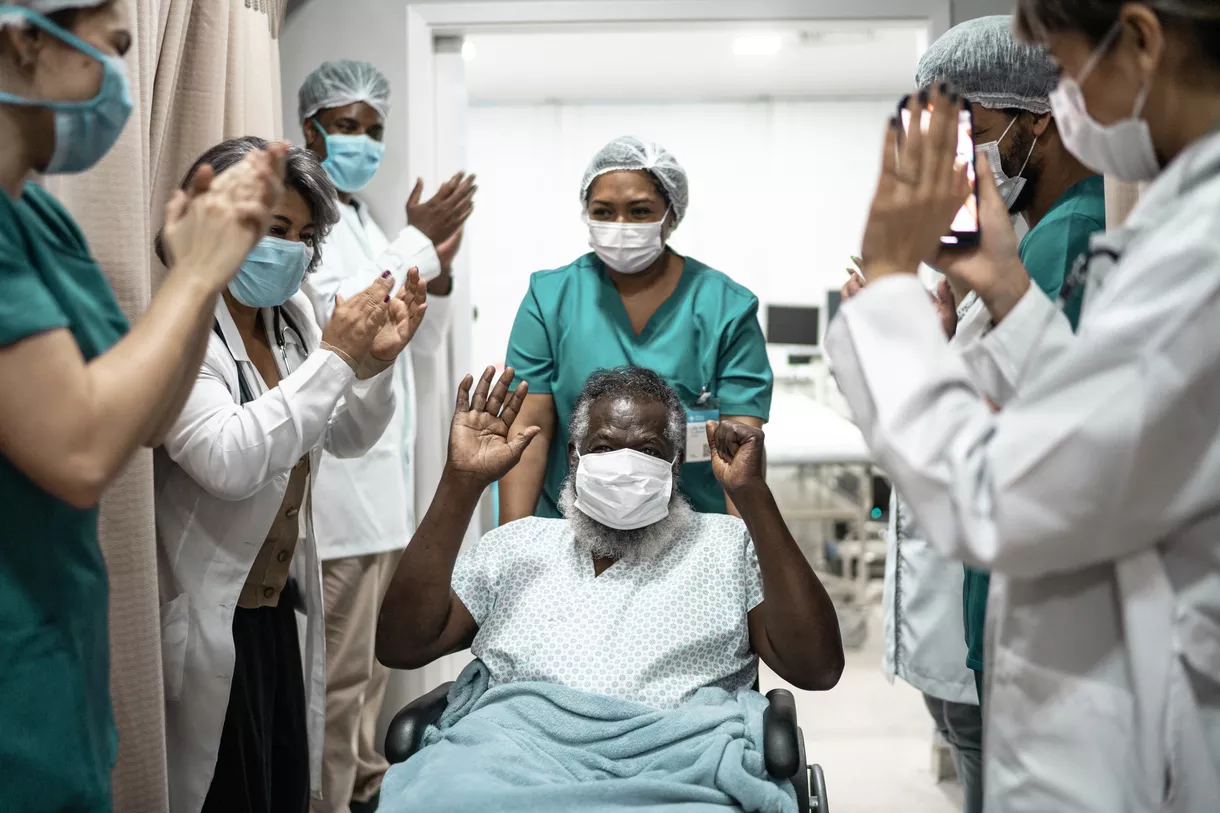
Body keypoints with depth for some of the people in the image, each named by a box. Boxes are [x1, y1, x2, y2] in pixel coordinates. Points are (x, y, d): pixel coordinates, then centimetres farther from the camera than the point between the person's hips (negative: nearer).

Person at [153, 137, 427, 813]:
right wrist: (334, 356, -26)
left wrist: (377, 360, -6)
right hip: (208, 621, -7)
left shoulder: (291, 316, 5)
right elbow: (229, 461, -30)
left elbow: (346, 439, 12)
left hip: (278, 604, 7)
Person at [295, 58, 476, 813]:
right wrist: (417, 243, -14)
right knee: (337, 670, -4)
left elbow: (423, 343, 18)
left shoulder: (372, 226, 18)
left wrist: (438, 273, 1)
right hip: (338, 480, -9)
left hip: (386, 473, 9)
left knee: (372, 658, 19)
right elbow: (338, 318, -21)